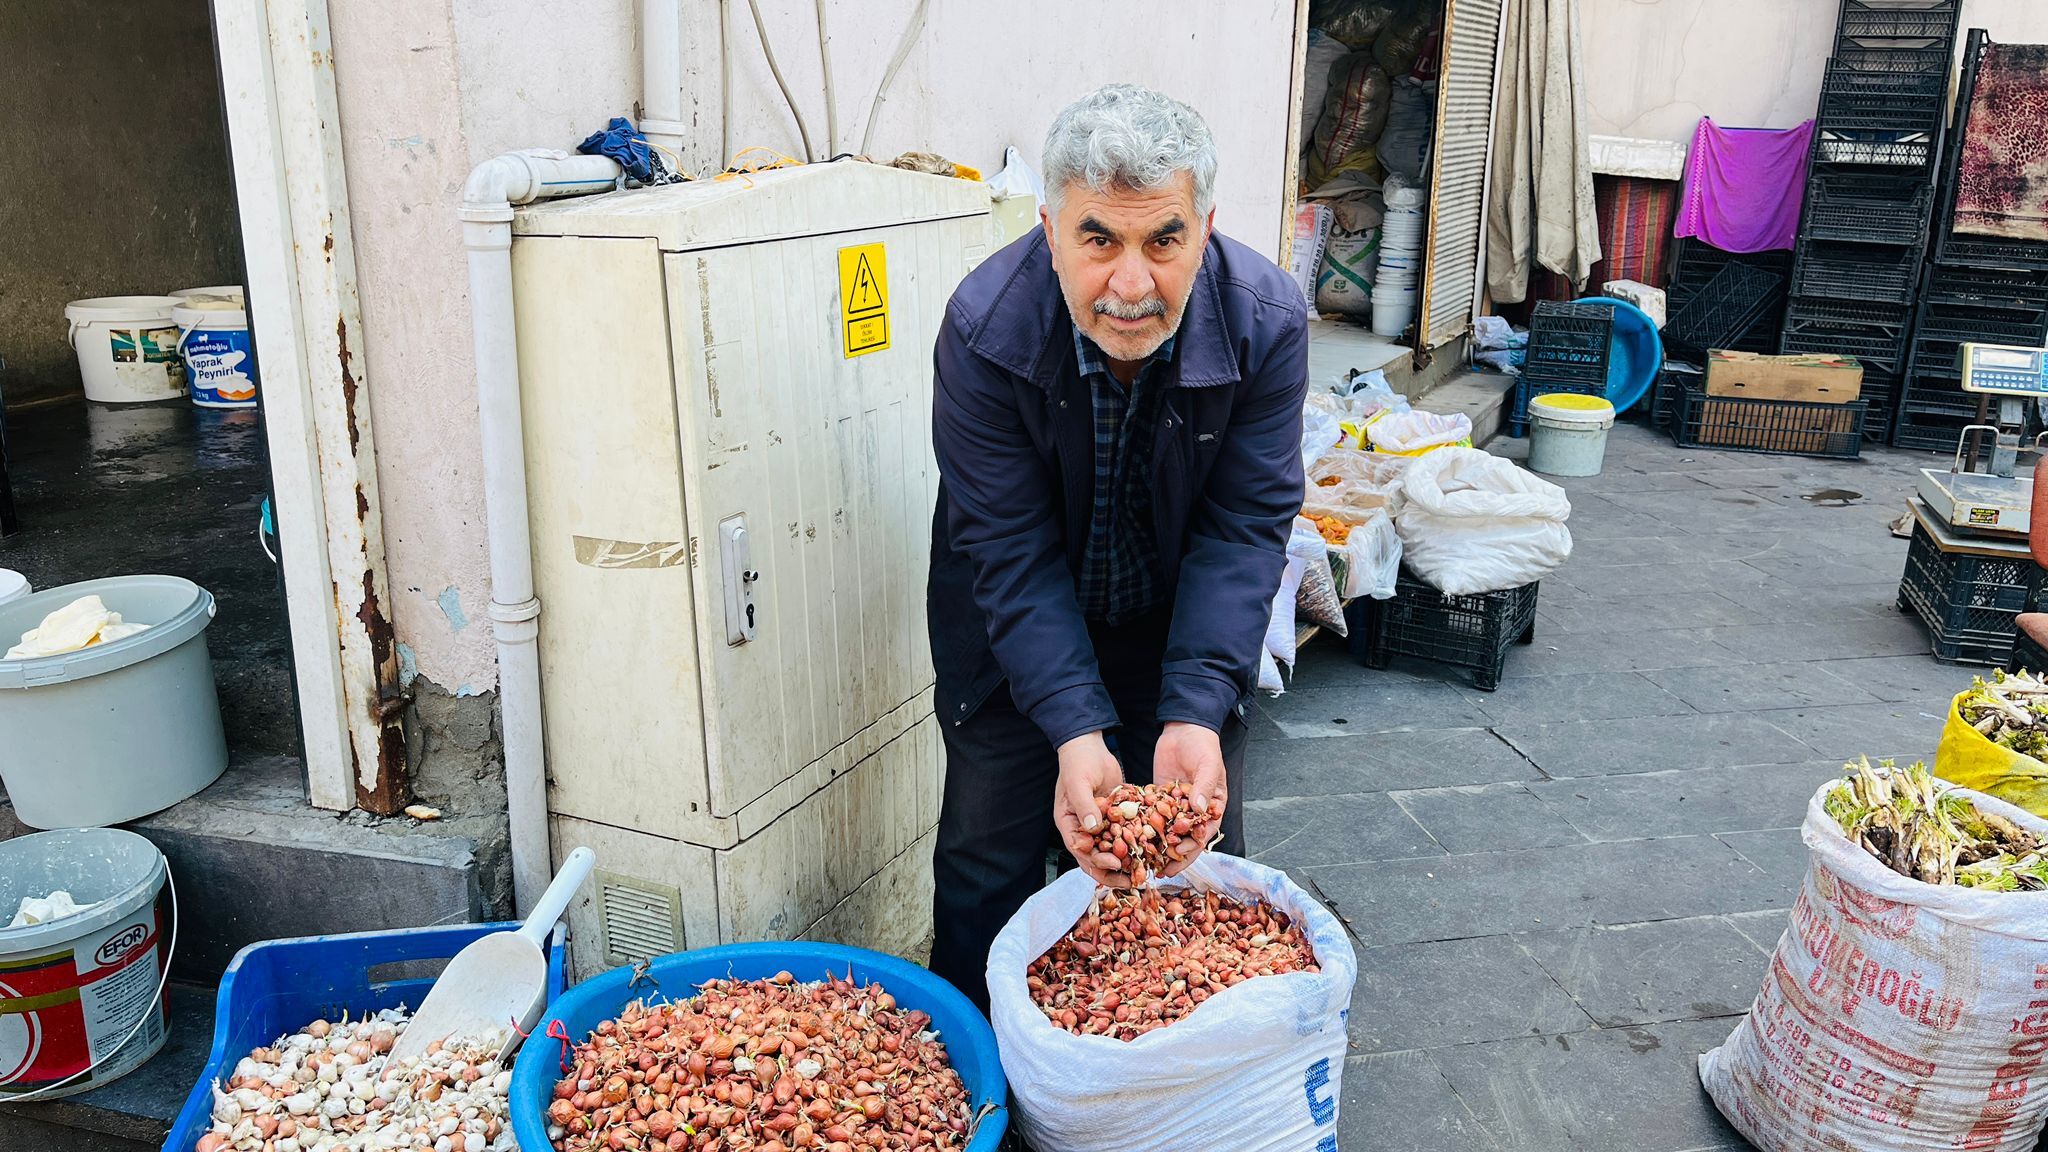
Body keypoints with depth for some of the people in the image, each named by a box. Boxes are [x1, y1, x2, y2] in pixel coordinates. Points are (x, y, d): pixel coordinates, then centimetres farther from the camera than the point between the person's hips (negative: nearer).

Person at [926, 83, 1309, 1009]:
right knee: (988, 864, 7)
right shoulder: (984, 327, -28)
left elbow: (1243, 530, -21)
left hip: (1182, 623, 2)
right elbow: (1010, 549, -25)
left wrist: (1194, 715, -33)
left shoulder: (1266, 321, -24)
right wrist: (1077, 731, -35)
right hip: (1017, 632, -1)